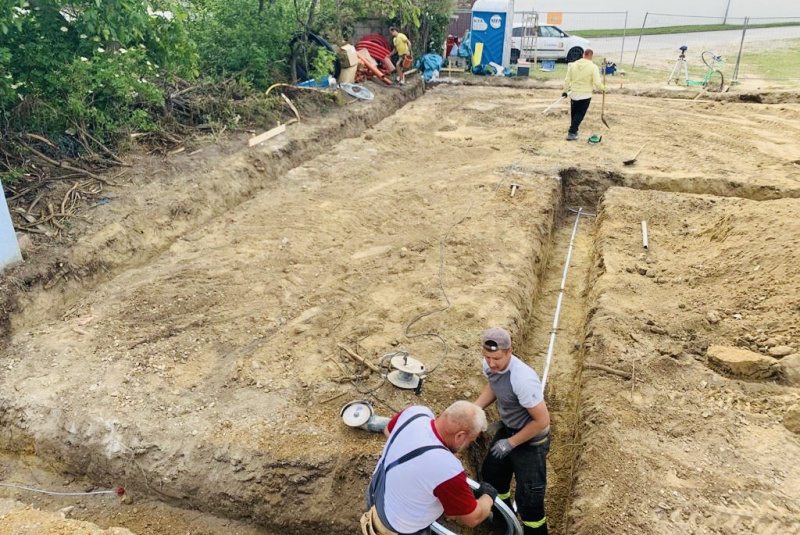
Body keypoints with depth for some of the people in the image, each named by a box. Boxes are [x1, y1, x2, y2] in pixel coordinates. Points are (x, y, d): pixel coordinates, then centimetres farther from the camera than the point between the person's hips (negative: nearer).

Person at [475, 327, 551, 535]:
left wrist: (511, 443, -20)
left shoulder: (523, 380, -38)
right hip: (508, 428, 8)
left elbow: (542, 420, -29)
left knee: (528, 498, -2)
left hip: (531, 439, -8)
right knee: (491, 473, 25)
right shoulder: (490, 365, -15)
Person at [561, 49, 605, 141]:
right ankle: (571, 133, -4)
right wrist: (603, 88, 4)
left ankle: (574, 131, 28)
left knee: (574, 114, 18)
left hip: (573, 94, 4)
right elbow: (597, 83, -15)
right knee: (580, 114, 3)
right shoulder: (593, 67, -12)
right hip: (585, 95, -4)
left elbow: (567, 80, 3)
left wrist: (565, 91, 14)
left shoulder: (573, 65, -1)